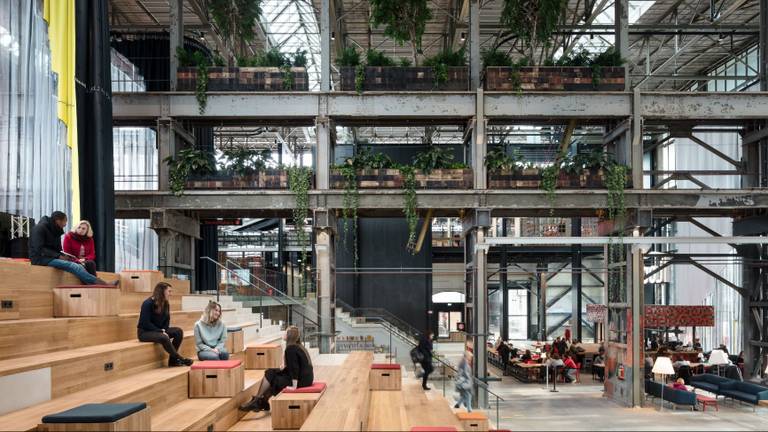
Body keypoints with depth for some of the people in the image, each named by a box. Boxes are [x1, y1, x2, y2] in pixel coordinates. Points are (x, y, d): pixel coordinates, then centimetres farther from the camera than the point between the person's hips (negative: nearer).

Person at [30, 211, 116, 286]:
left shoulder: (57, 231, 15)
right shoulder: (40, 228, -9)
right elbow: (39, 249, -18)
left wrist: (63, 256, -4)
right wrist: (58, 256, -21)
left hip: (52, 257, 8)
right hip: (40, 258, -8)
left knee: (79, 267, -17)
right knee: (73, 266, -28)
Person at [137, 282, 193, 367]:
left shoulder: (165, 304, 4)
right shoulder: (148, 304, -17)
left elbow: (166, 321, 9)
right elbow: (146, 323, -20)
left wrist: (164, 331, -11)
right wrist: (161, 331, -22)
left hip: (159, 330, 8)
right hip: (145, 332, -7)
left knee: (178, 331, -15)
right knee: (163, 338, -35)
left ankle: (173, 360, -15)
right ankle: (179, 359, -22)